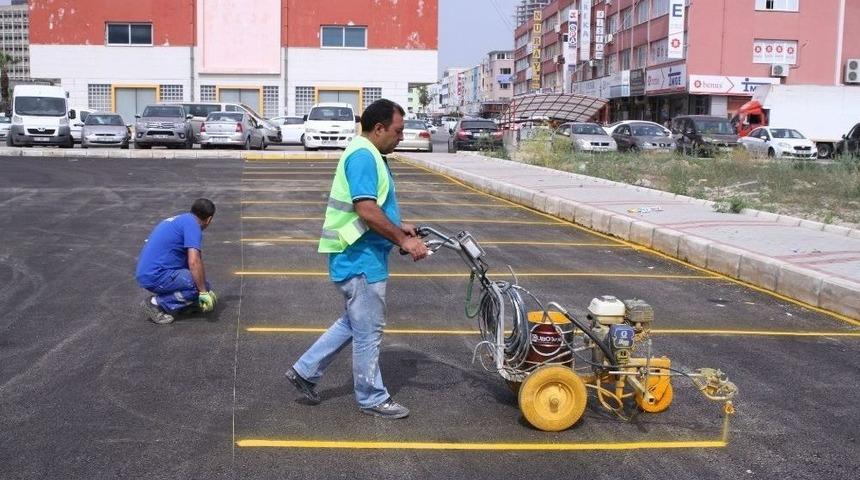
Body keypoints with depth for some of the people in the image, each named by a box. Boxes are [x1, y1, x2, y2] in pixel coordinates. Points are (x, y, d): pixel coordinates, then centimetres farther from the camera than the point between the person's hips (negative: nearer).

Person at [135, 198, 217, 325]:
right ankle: (157, 304, -7)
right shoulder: (192, 225, -10)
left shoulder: (180, 219, 20)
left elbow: (190, 260, 34)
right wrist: (204, 292, -13)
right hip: (156, 276, -10)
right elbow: (194, 262, -23)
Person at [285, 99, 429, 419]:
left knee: (353, 323, 21)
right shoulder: (363, 155, -19)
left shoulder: (368, 155, 15)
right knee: (368, 330, 2)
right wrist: (403, 241, -21)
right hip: (360, 259, -11)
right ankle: (372, 398, 15)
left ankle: (305, 371, 26)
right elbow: (367, 211, -26)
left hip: (358, 256, 11)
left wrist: (398, 227, 13)